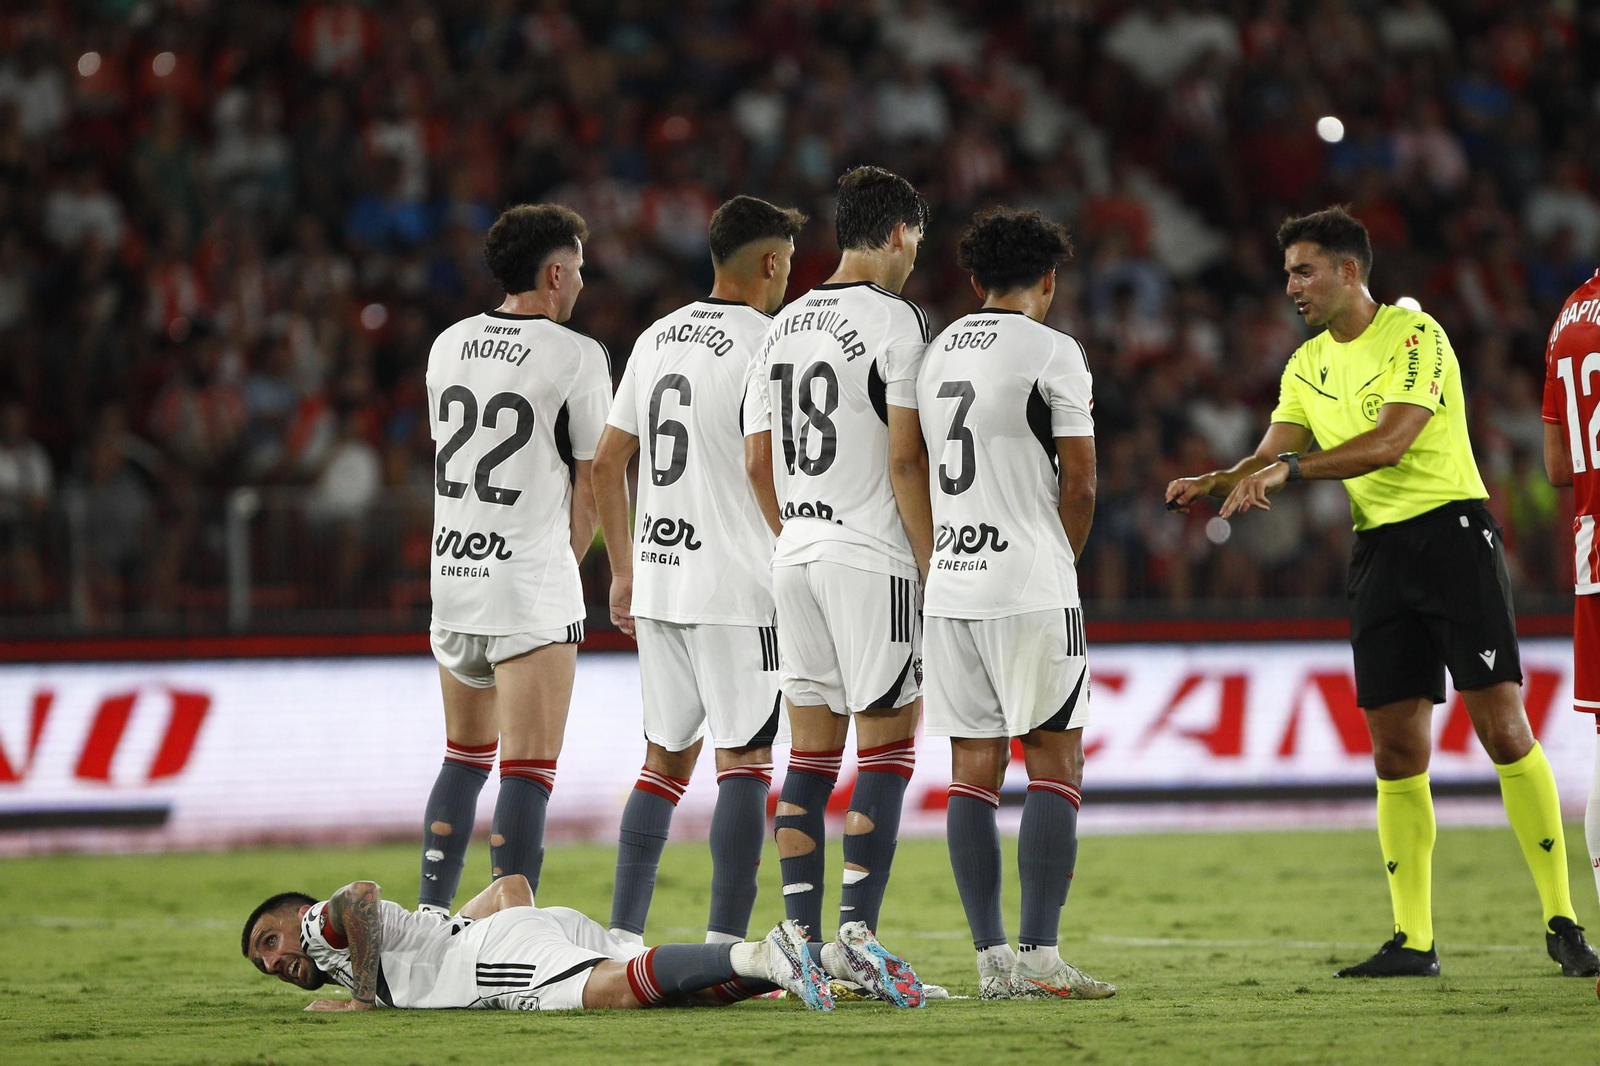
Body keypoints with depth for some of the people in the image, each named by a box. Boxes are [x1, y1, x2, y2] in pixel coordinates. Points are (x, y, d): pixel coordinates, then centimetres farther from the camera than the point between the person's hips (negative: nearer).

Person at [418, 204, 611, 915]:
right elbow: (590, 483, -4)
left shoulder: (449, 345, 9)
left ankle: (430, 916, 19)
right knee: (526, 774, -6)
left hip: (451, 581, 6)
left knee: (465, 757, 20)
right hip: (531, 592, -6)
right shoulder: (576, 357, -10)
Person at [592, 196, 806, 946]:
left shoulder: (656, 340, 12)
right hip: (737, 585, -7)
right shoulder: (764, 344, -9)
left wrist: (624, 571, 22)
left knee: (665, 758, 13)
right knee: (744, 762, -3)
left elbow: (606, 463, 15)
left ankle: (622, 935, 10)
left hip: (658, 579, 7)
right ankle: (726, 945, -9)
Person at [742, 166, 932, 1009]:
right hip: (872, 559, -7)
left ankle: (802, 939, 4)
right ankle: (859, 938, -13)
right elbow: (905, 460, -13)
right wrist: (932, 561, -7)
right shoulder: (895, 321, -9)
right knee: (886, 750, -5)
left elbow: (758, 463, 14)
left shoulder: (784, 327, 13)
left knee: (811, 755, 8)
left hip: (797, 558, 7)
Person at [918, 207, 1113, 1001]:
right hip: (1028, 587, -6)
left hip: (949, 586, 6)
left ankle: (993, 960, 4)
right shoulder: (1052, 353, -6)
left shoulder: (937, 354, 13)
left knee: (973, 772, 6)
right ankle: (1040, 958, -9)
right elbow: (1079, 484, -7)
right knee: (1055, 768, -2)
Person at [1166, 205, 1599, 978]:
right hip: (1378, 552, 6)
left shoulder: (1414, 336, -9)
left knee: (1503, 730, -10)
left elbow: (1391, 441, -20)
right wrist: (1212, 485, -9)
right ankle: (1412, 942, 5)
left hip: (1452, 531, -6)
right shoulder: (1307, 366, 14)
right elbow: (1270, 460, 10)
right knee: (1395, 749, 2)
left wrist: (1293, 467, -25)